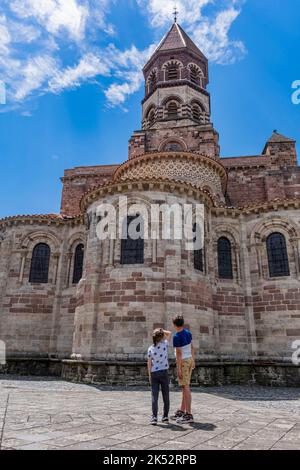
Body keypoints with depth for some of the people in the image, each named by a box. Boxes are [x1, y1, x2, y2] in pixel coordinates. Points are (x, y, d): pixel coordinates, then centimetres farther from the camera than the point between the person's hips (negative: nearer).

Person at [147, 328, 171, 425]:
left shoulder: (150, 348, -4)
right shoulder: (164, 344, -8)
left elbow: (149, 363, 0)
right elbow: (169, 333, 7)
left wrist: (149, 375, 9)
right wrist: (162, 331, 2)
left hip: (154, 373, 1)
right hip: (164, 372, -1)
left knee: (154, 396, 2)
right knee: (166, 395, 10)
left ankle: (154, 417, -2)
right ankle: (165, 416, 16)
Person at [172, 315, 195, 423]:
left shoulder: (177, 337, -18)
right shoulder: (188, 333, 5)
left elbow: (178, 353, -19)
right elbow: (192, 347, 12)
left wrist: (179, 369, -16)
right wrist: (193, 360, 21)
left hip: (183, 362, -9)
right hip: (190, 360, 9)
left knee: (185, 387, -5)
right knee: (185, 387, 14)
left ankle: (189, 415, -1)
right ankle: (181, 411, 23)